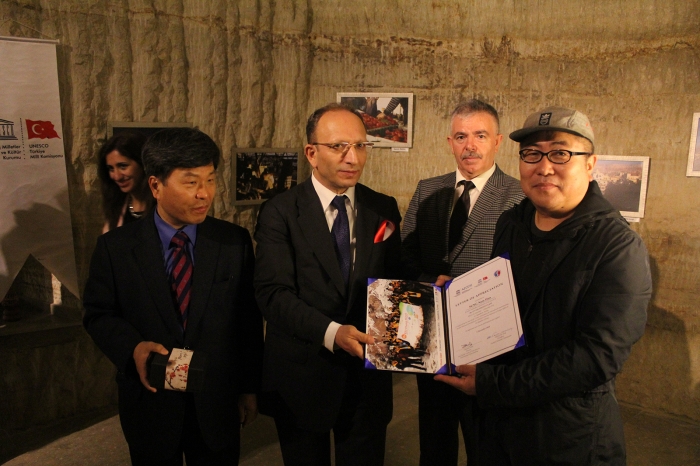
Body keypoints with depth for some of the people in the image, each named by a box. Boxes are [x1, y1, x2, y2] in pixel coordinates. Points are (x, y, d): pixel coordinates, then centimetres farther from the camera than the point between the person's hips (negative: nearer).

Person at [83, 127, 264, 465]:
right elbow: (98, 314, 0)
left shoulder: (235, 242, -8)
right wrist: (133, 347, -20)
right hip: (150, 403, 0)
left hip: (218, 403, 1)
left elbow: (249, 319, -2)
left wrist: (250, 387, 3)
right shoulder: (115, 247, -9)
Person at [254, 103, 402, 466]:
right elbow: (273, 293, -16)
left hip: (368, 373, 2)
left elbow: (395, 280, 5)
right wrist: (331, 332, -28)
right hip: (301, 377, -2)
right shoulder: (280, 213, -8)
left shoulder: (384, 209, 2)